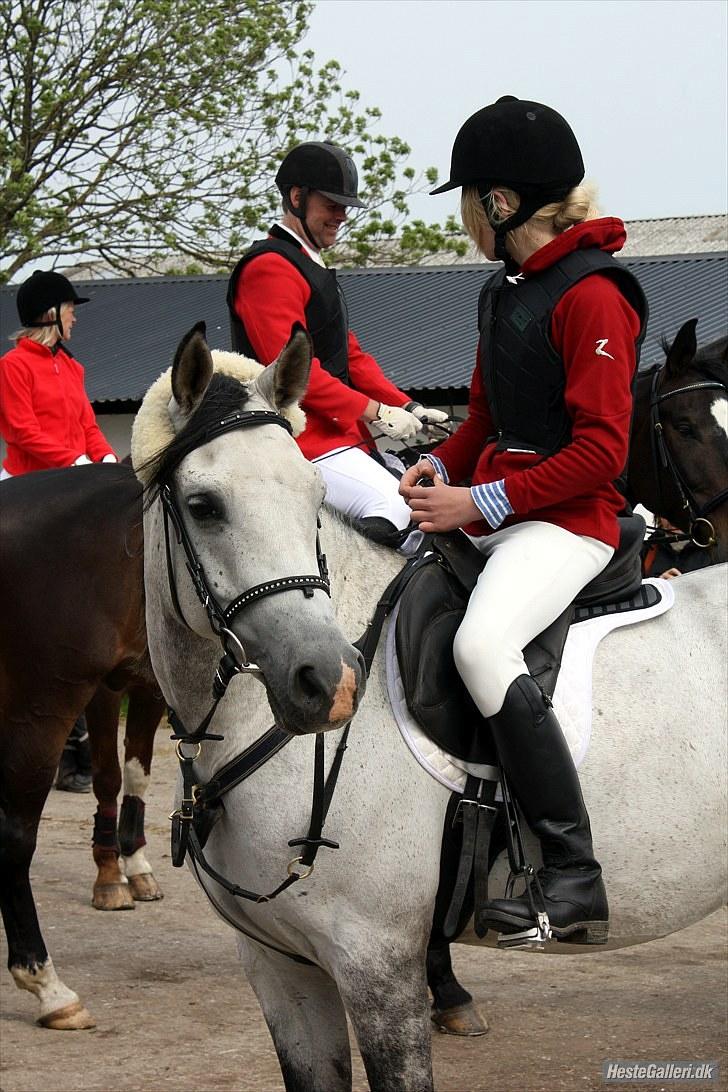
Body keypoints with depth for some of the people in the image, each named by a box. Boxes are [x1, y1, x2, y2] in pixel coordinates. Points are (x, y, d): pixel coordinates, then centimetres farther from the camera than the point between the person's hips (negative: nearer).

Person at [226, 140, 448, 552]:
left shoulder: (315, 269, 25)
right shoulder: (270, 267, -10)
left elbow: (352, 356, 25)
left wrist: (406, 407, 9)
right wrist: (375, 413, -16)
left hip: (346, 437, 11)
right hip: (307, 443, -10)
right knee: (407, 515, -25)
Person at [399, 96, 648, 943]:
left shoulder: (591, 295, -13)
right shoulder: (503, 293, 16)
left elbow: (600, 450, -19)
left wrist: (483, 501, -21)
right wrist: (440, 465, 3)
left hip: (568, 521, -10)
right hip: (492, 512, 10)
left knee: (482, 644, -34)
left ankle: (573, 880, -30)